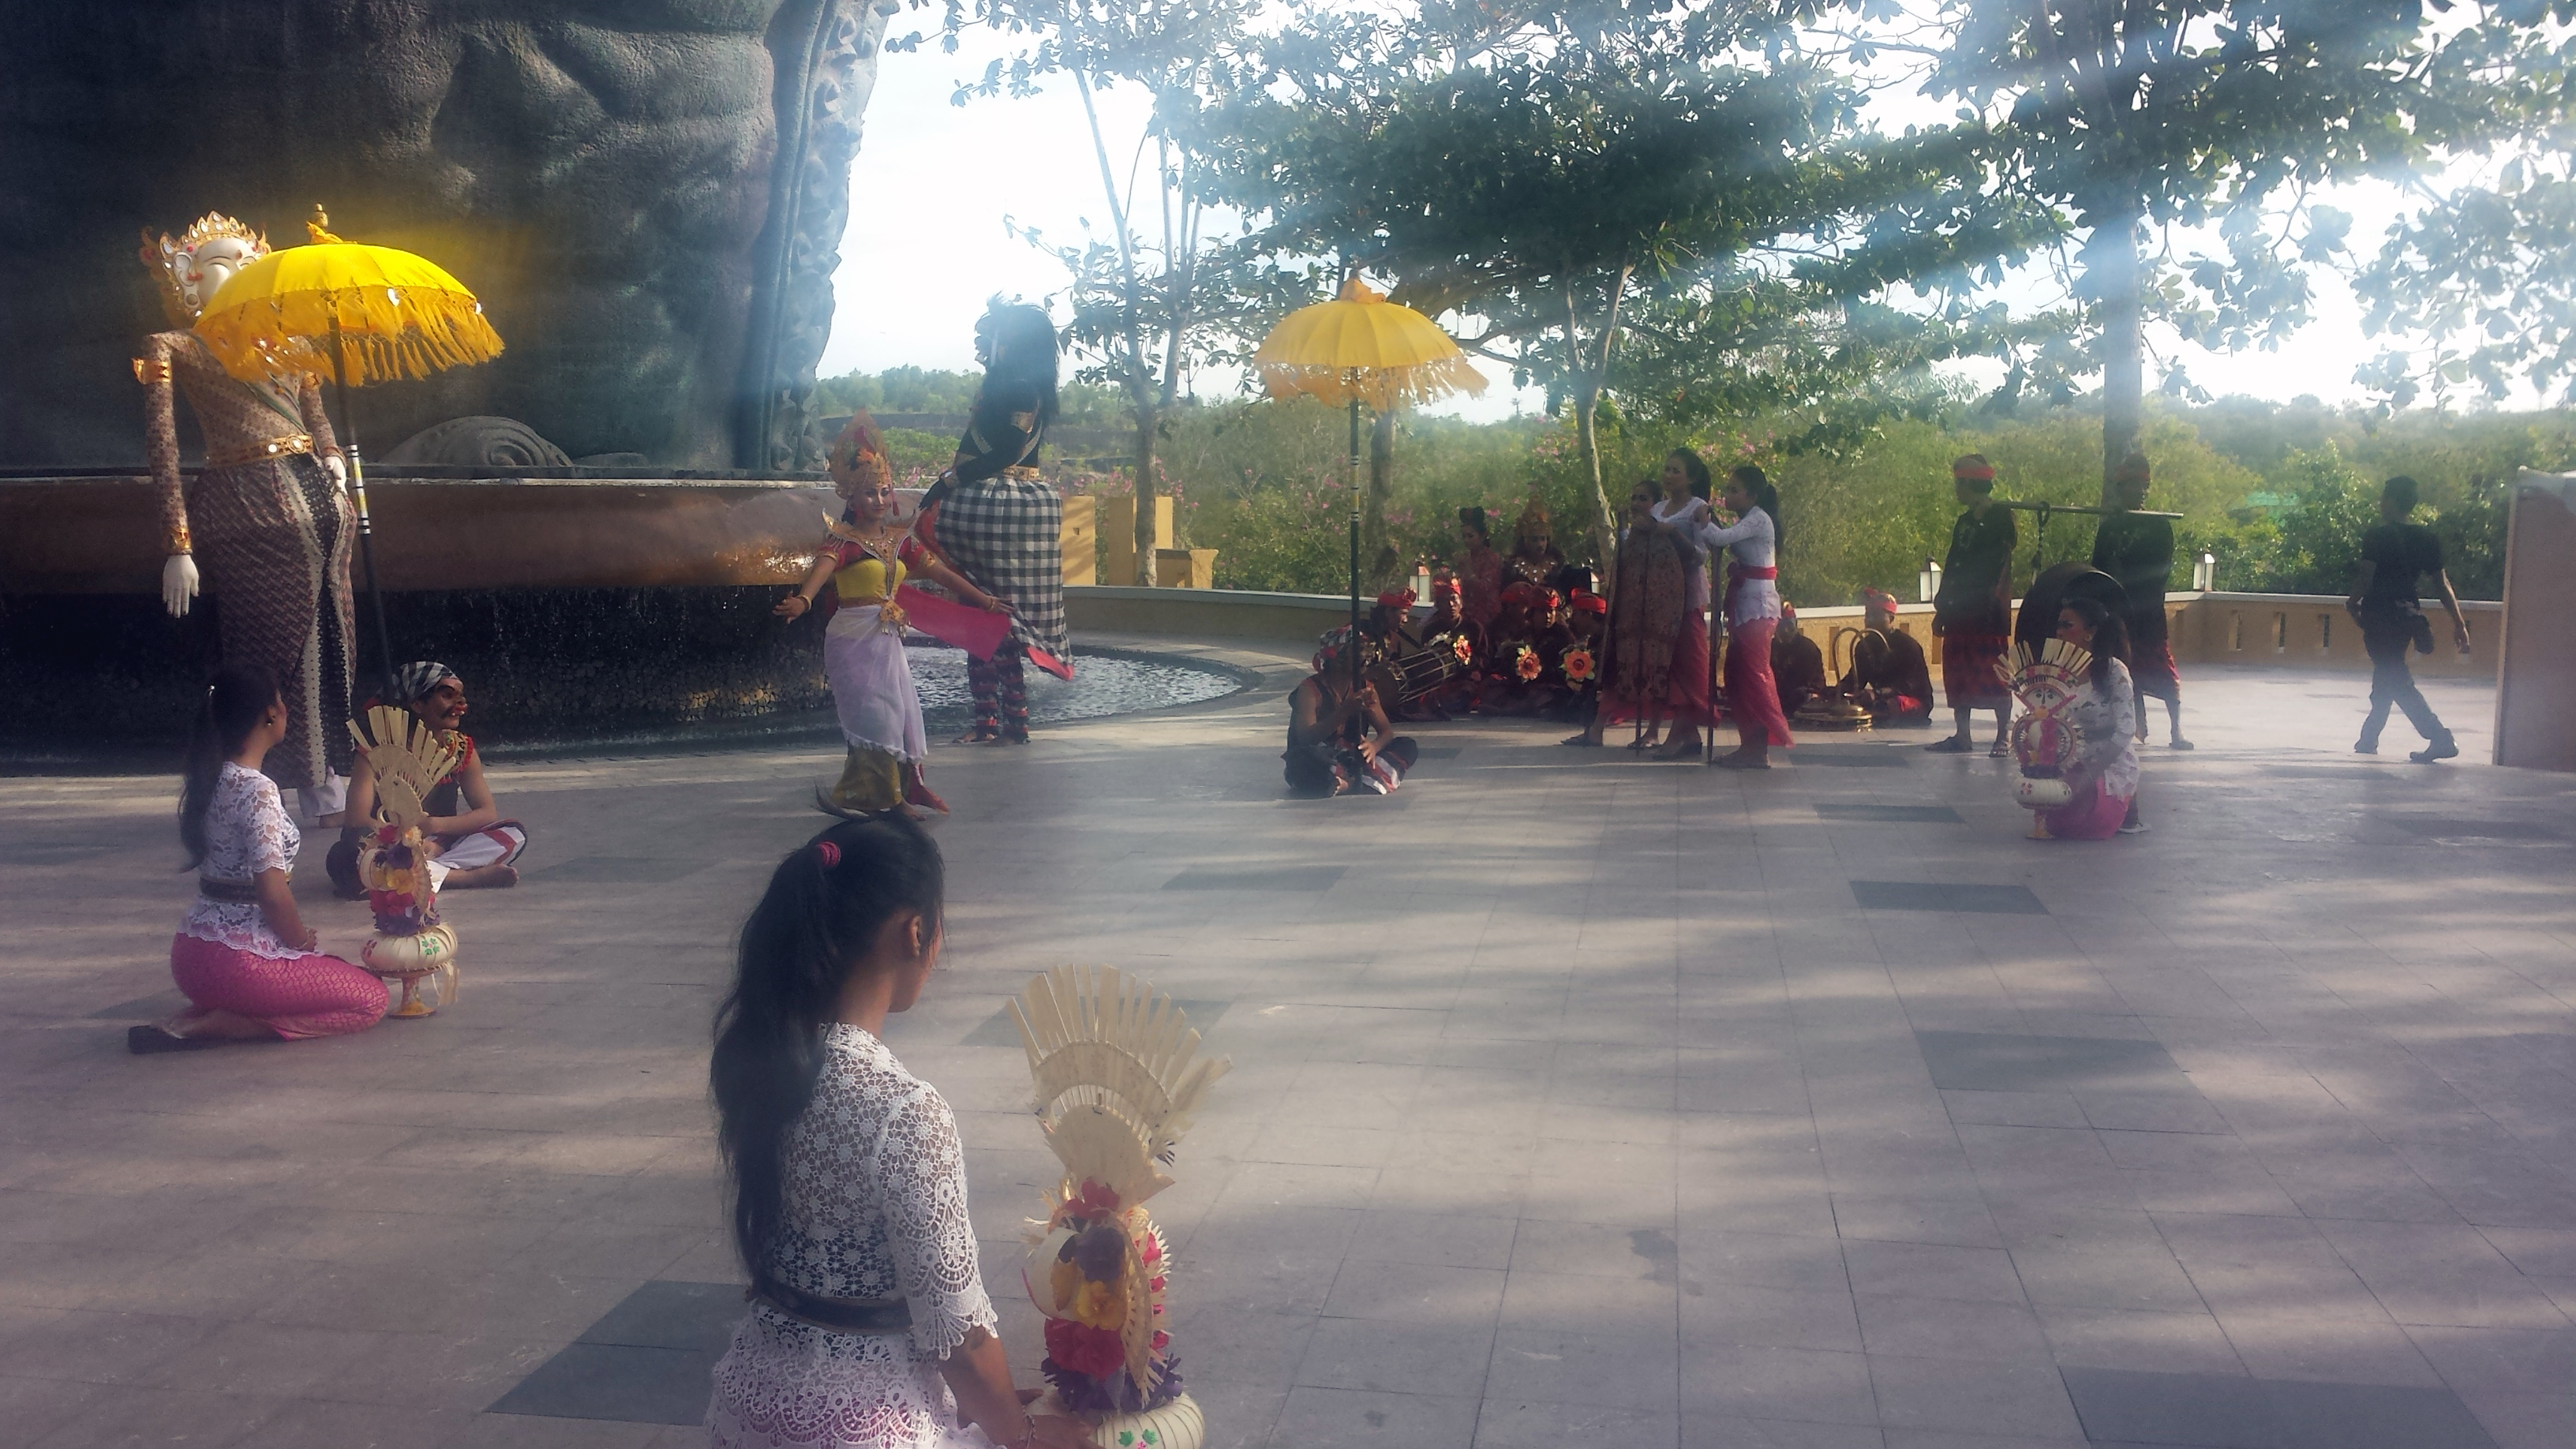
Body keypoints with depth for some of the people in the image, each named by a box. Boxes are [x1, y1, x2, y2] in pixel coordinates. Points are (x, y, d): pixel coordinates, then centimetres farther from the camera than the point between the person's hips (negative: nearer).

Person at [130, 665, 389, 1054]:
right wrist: (303, 940, -5)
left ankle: (201, 1014, 7)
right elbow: (273, 893, -22)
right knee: (371, 999, 1)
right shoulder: (257, 791, -19)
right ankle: (222, 1026, -7)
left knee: (339, 972, 26)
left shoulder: (210, 780, 8)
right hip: (240, 959, -9)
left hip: (192, 950, 9)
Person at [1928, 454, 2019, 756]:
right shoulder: (1964, 522, 17)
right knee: (1958, 675, 8)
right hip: (1959, 611, 8)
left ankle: (2003, 737, 0)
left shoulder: (2000, 517, -5)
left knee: (1995, 675, -5)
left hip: (1989, 613, -8)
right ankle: (1962, 735, 14)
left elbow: (2004, 564, -12)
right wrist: (1941, 609, 17)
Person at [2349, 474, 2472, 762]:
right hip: (2408, 614, 7)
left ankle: (2441, 738, -18)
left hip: (2380, 616, -7)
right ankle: (2369, 738, 34)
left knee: (2397, 681, -7)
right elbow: (2442, 583, 5)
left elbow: (2366, 576, -19)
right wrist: (2459, 622, 6)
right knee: (2388, 675, 22)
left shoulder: (2378, 536, -12)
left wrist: (2353, 603, -1)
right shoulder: (2427, 539, 7)